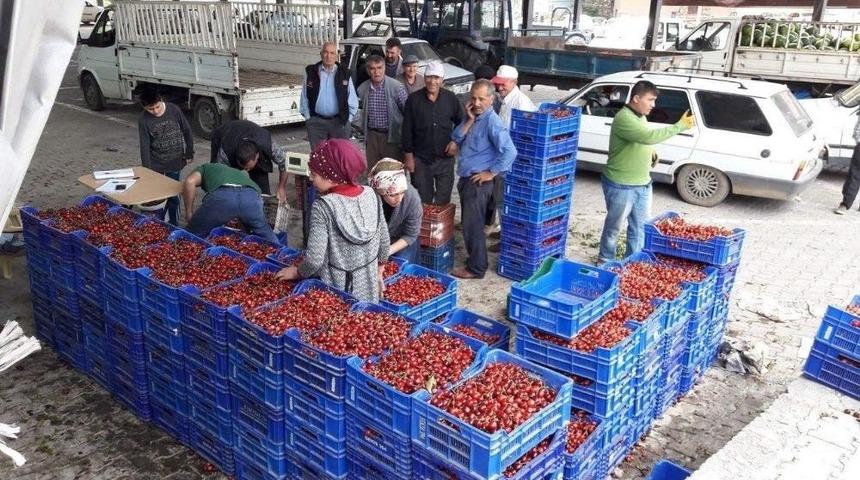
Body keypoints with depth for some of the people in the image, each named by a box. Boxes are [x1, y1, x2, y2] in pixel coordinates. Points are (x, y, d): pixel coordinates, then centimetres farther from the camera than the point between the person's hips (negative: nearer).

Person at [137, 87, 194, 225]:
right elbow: (144, 146, -11)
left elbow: (187, 132, 0)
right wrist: (147, 170, -14)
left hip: (174, 162, 0)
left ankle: (173, 224, 16)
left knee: (172, 194, 4)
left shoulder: (174, 110, -12)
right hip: (155, 163, 1)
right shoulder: (144, 120, -12)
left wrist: (189, 154, 3)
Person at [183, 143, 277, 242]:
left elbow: (190, 182, 14)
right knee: (265, 235, 31)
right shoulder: (242, 173, 46)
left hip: (222, 195, -3)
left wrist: (189, 213, 19)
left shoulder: (204, 168, 35)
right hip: (251, 196, 3)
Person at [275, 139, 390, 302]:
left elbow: (314, 259, -21)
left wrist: (297, 272, -1)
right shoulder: (370, 195, -7)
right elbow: (384, 241, 3)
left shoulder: (324, 206, -22)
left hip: (335, 291, -4)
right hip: (368, 289, 4)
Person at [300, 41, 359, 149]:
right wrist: (308, 117, 2)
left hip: (340, 122, 0)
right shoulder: (311, 72, 3)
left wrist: (348, 120, -1)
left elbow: (353, 102, 3)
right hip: (316, 122, 1)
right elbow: (304, 98, 6)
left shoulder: (345, 74, 1)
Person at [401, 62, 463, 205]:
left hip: (445, 157, 1)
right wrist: (408, 155, -3)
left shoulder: (451, 98, 1)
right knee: (422, 201, 6)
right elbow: (407, 130, -1)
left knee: (443, 201, 7)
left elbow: (461, 123, 13)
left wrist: (456, 141, -3)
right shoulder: (414, 100, -3)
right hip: (421, 159, -1)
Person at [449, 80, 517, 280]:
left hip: (478, 181, -9)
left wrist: (491, 173, -19)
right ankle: (473, 258, 33)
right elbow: (456, 138, 1)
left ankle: (476, 268, 10)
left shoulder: (492, 121, -18)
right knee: (468, 223, 18)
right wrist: (469, 120, -11)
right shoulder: (474, 117, 9)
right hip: (466, 179, 9)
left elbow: (510, 151, -26)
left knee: (473, 224, -1)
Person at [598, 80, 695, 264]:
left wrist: (651, 152, 3)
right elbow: (649, 136, -33)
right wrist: (680, 126, -29)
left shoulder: (641, 116, 8)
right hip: (621, 186, -8)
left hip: (643, 184, 9)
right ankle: (605, 261, 25)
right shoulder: (624, 118, -22)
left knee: (640, 228, 14)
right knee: (613, 227, 8)